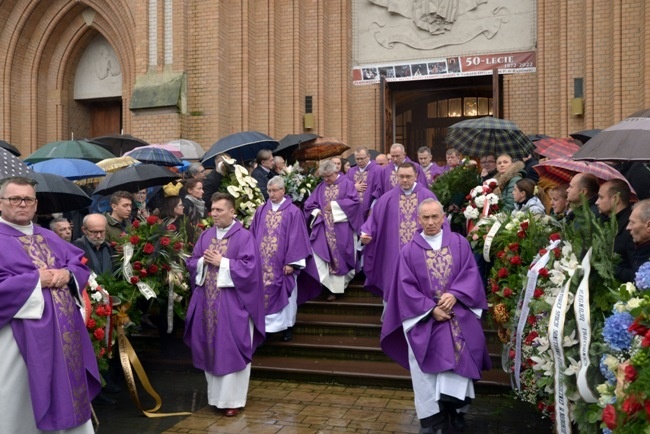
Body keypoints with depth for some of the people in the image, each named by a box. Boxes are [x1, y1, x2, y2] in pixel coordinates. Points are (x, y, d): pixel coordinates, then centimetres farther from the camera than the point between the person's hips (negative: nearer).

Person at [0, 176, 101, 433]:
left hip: (65, 333, 7)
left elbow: (81, 264, 14)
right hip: (25, 338, -6)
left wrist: (68, 274, -7)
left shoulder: (50, 238, 15)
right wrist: (35, 280, -17)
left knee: (68, 393, 14)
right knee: (23, 406, 3)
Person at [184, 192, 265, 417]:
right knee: (210, 347, 10)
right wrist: (203, 261, -9)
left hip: (232, 302, -6)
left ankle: (233, 398, 7)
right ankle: (216, 395, 23)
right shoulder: (205, 235, 11)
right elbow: (191, 262, 12)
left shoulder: (244, 236, -7)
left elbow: (249, 266, -15)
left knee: (231, 350, -1)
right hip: (207, 300, 6)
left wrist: (221, 262, -16)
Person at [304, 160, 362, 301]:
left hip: (342, 228, -3)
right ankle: (332, 286, -15)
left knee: (340, 256, 2)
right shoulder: (320, 187, 12)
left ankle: (337, 285, 14)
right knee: (320, 252, -14)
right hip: (324, 228, 3)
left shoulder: (346, 183, 0)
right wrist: (316, 211, -7)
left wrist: (334, 205, -13)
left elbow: (354, 200, -11)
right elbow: (309, 204, 14)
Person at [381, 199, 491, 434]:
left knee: (459, 359, -19)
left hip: (458, 314, 0)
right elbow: (407, 287, -2)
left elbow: (471, 274, 0)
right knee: (427, 371, -10)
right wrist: (431, 309, -14)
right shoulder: (409, 251, 4)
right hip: (424, 318, 0)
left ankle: (454, 408, -7)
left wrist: (454, 295, -18)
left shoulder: (460, 243, 8)